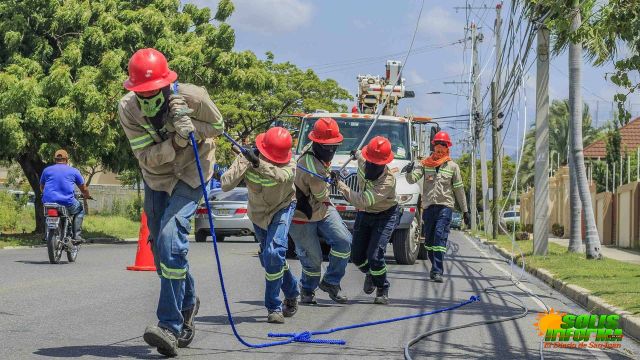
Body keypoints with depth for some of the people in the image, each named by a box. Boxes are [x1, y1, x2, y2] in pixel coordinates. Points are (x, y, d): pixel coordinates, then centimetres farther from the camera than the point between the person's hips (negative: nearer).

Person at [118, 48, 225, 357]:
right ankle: (187, 303, 37)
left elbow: (218, 126, -7)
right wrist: (176, 141, -39)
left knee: (170, 238, -22)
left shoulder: (193, 97, -26)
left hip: (190, 175, -4)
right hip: (156, 178, 4)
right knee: (161, 247, 11)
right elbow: (146, 157, -22)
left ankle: (170, 326, -24)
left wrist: (192, 127, -28)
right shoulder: (127, 109, -20)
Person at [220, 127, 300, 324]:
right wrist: (245, 163, -42)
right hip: (258, 213, 4)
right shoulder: (245, 158, -23)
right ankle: (292, 293, 41)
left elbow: (282, 176, -51)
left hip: (282, 209, -4)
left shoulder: (289, 164, -27)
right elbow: (226, 185, -33)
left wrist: (258, 163, -61)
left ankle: (274, 306, -12)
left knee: (273, 253, -24)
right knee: (268, 258, 15)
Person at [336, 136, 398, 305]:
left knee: (375, 256, -18)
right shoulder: (363, 164, -16)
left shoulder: (388, 181, -36)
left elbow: (362, 201, -42)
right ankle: (370, 273, 42)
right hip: (365, 214, 6)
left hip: (385, 216, -6)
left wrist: (340, 184, -41)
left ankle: (382, 290, 8)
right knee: (357, 256, 6)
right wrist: (357, 154, 37)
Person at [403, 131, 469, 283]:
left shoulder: (452, 166, 6)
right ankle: (436, 267, 26)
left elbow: (459, 189, 10)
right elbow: (412, 179, -3)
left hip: (445, 206, -3)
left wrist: (465, 210, 11)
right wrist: (409, 172, -26)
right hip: (428, 206, 3)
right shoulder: (425, 164, 8)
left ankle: (437, 272, -20)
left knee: (440, 237, -15)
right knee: (429, 240, 9)